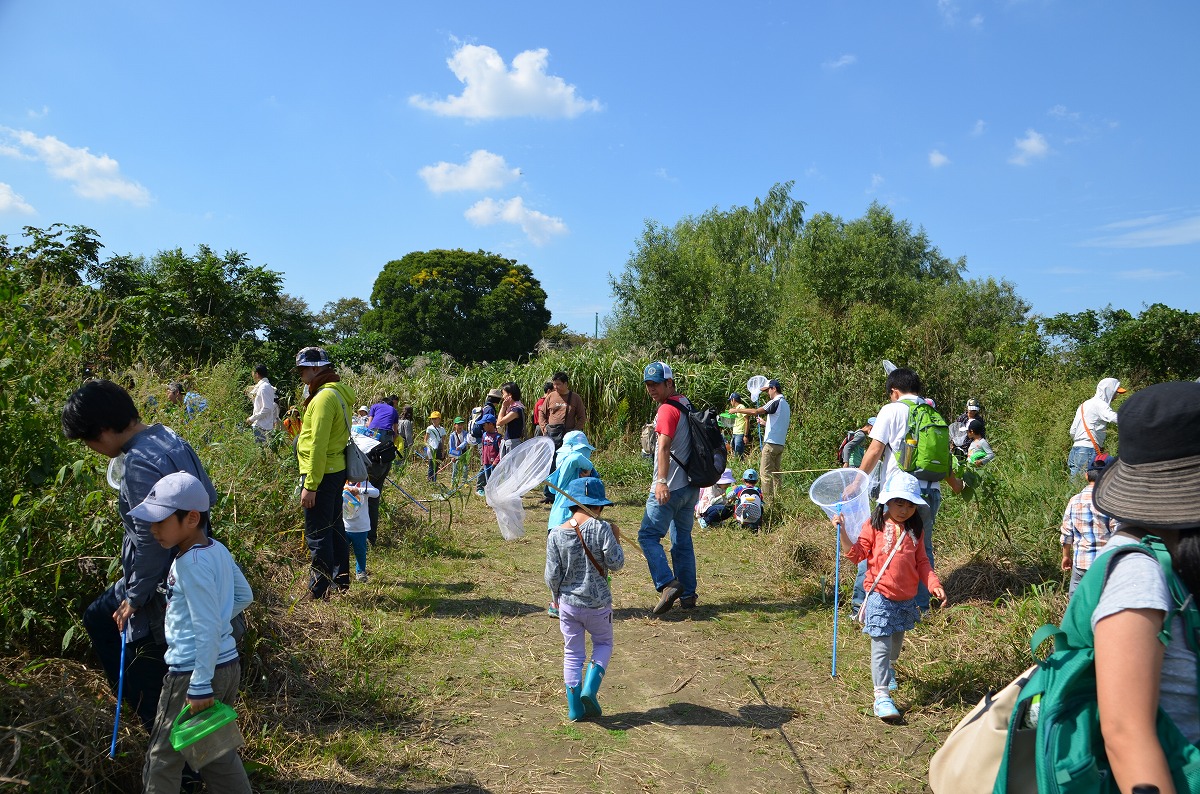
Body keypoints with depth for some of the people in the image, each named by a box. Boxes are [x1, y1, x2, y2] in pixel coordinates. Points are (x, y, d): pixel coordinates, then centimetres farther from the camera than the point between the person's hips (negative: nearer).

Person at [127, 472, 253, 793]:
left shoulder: (190, 564, -22)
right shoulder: (218, 550, 3)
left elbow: (208, 629, -23)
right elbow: (244, 596, 15)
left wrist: (200, 686, -19)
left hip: (194, 671, -9)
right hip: (227, 664, 9)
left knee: (163, 759, 10)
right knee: (218, 751, 21)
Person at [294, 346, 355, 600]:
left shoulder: (324, 397, -18)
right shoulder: (338, 392, 13)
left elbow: (318, 444, -22)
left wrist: (310, 485, -21)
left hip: (322, 474, -10)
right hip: (336, 470, 10)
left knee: (317, 534, -2)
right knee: (334, 527, 19)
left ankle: (318, 591, 5)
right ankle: (341, 581, 32)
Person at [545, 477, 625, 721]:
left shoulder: (556, 534, -7)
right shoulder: (601, 528, -15)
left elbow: (552, 576, -4)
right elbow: (616, 563, -12)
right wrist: (615, 539, 2)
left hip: (568, 604, 2)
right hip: (598, 603, -2)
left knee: (572, 654, 16)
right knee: (603, 644, 22)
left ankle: (575, 708, 19)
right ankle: (589, 690, 5)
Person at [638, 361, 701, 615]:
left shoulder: (668, 409, -13)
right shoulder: (686, 404, 15)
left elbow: (664, 446, -24)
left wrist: (661, 481, -31)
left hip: (671, 487, -9)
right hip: (690, 486, 9)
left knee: (648, 536, -3)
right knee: (682, 539, 13)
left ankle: (668, 584, -12)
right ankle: (688, 595, 16)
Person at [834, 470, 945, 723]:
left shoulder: (914, 529, 5)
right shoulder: (875, 525, -7)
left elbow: (922, 562, 8)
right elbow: (857, 554, -8)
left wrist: (934, 584, -5)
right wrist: (843, 532, -20)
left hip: (907, 598, 5)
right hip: (880, 597, -5)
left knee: (896, 641, 23)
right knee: (881, 646, -7)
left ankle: (889, 668, 53)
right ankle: (882, 695, -2)